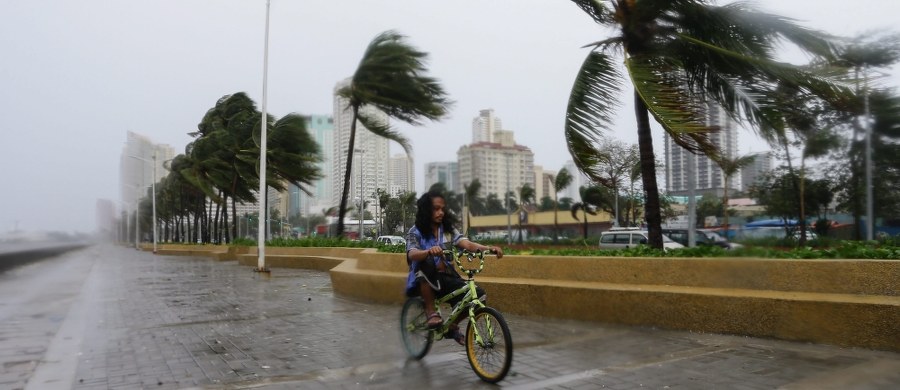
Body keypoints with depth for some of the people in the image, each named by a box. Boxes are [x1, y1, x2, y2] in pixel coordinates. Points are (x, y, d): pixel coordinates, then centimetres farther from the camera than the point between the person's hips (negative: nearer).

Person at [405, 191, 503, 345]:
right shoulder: (415, 232, -6)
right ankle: (431, 311, -20)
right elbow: (412, 254, -26)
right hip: (423, 282, -4)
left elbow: (467, 244, -11)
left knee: (477, 294, -18)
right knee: (426, 262, -37)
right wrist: (429, 251, -49)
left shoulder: (448, 229, 5)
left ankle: (452, 325, 9)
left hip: (446, 278, 4)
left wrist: (488, 248, -30)